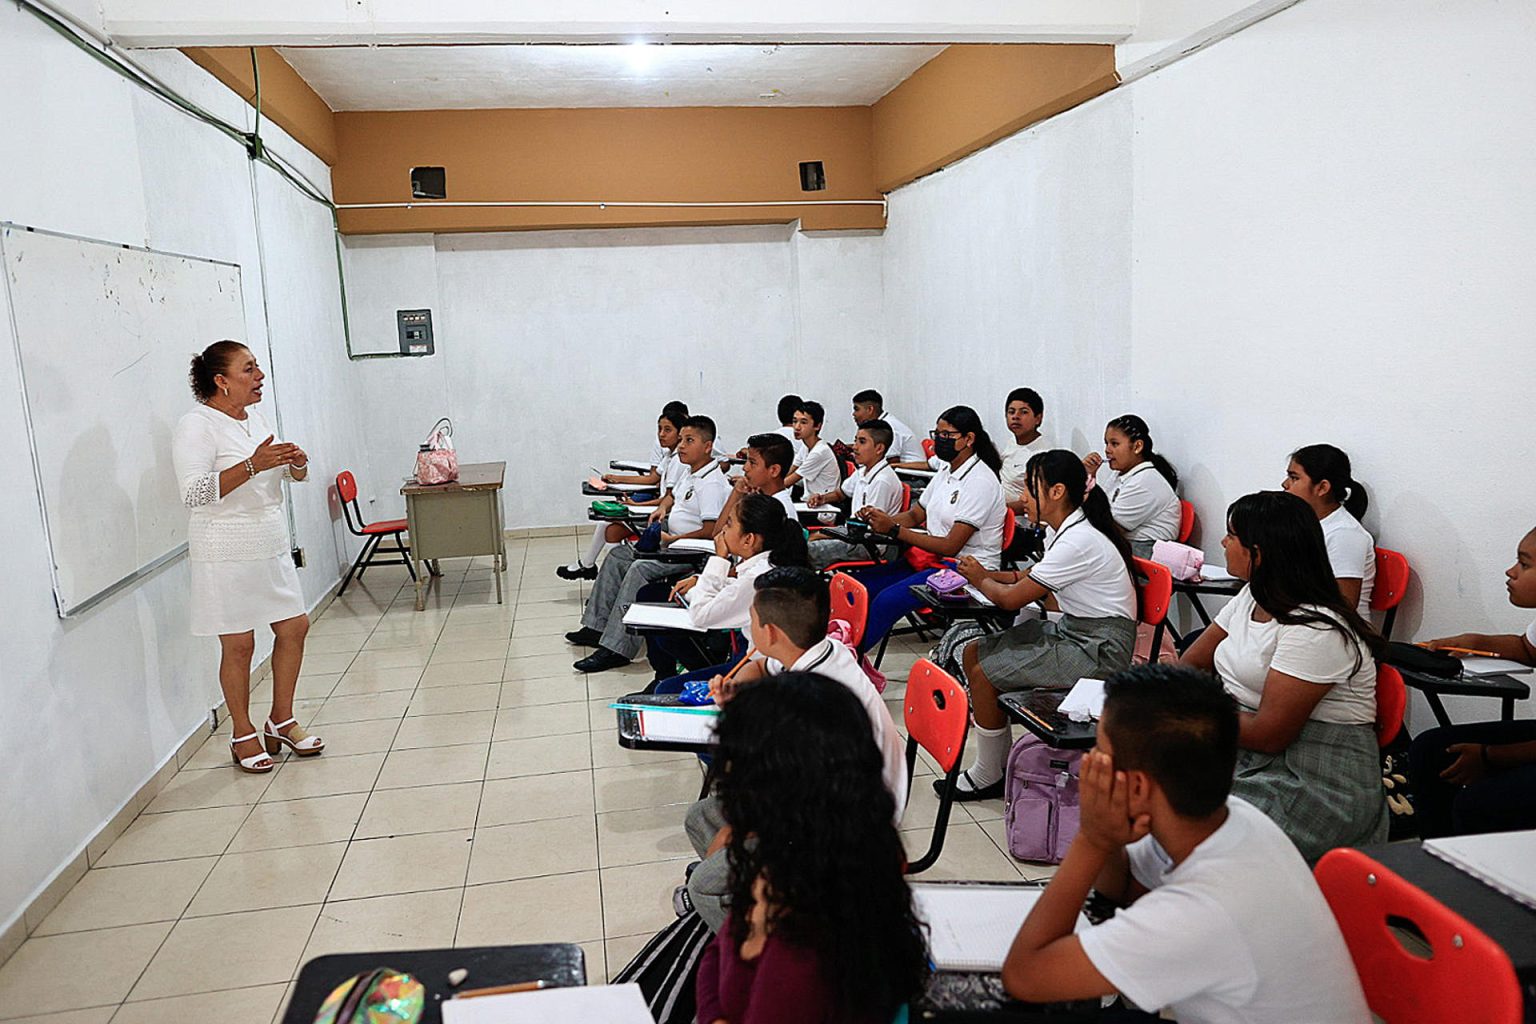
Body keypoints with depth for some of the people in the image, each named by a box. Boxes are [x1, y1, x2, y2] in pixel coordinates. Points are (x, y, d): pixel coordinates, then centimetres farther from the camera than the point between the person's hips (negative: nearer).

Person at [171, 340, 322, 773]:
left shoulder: (253, 418, 11)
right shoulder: (196, 426, -13)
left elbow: (292, 475, 19)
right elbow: (194, 493, -24)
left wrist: (296, 462, -5)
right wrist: (253, 465, -30)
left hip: (271, 547, 8)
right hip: (227, 554, -8)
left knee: (294, 628, 10)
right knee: (239, 645, 2)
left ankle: (281, 720, 26)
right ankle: (243, 734, 19)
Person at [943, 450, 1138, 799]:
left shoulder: (1078, 542, -23)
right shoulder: (1062, 531, 6)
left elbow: (1012, 598, -19)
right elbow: (1032, 576, 21)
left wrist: (980, 579, 1)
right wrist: (988, 575, 4)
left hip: (1099, 649, -10)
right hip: (1072, 631, 10)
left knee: (984, 676, -14)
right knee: (972, 654, 6)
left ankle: (988, 777, 4)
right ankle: (999, 759, 14)